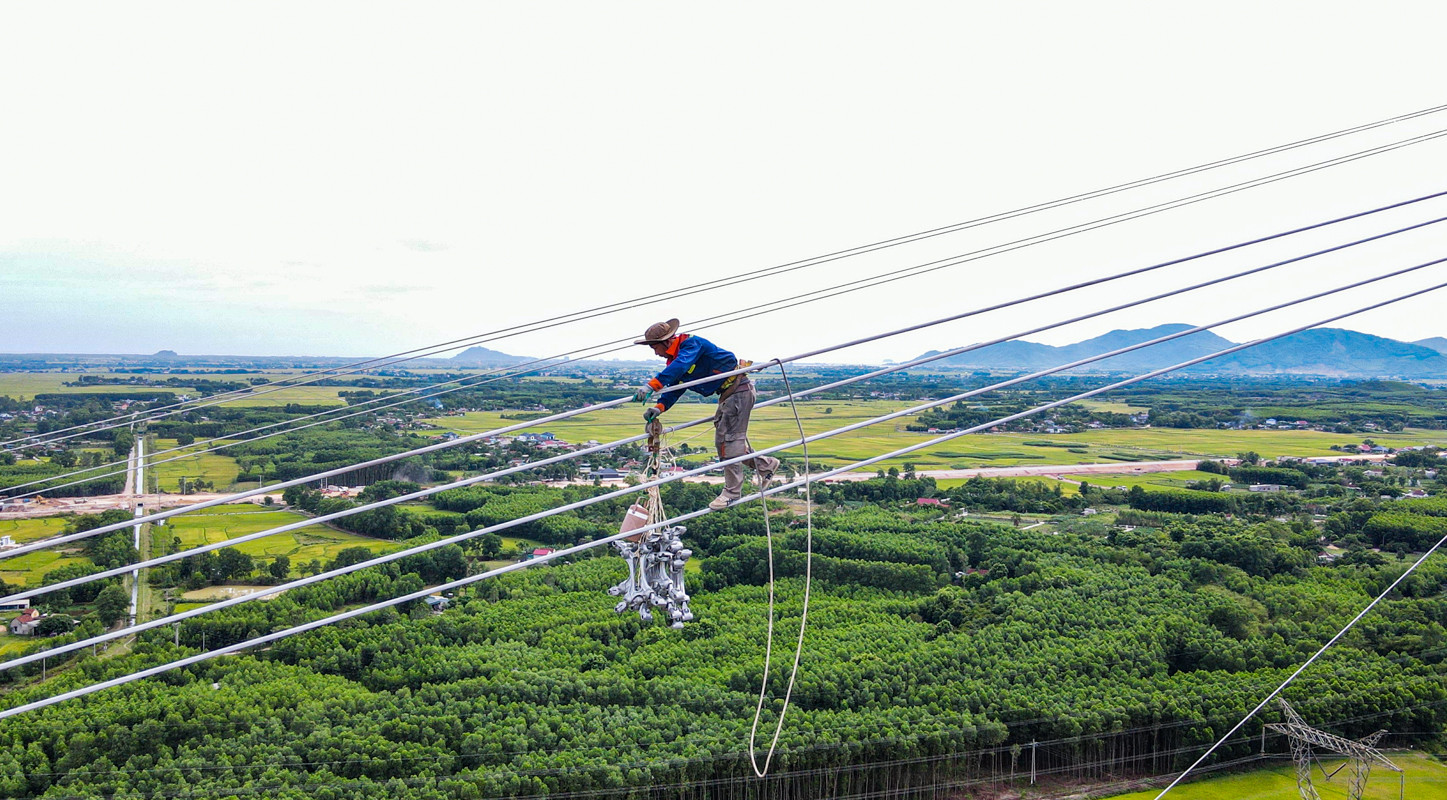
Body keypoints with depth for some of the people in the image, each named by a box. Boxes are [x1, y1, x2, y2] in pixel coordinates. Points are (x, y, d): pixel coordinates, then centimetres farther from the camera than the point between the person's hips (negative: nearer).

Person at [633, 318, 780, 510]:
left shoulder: (691, 343, -20)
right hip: (728, 395, 10)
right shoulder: (675, 359, 9)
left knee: (730, 439, -9)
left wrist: (652, 385, -48)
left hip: (739, 390, -10)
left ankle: (732, 491, -2)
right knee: (722, 440, 15)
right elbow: (673, 390, 7)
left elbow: (680, 366, -38)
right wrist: (659, 407, -12)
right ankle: (765, 464, 29)